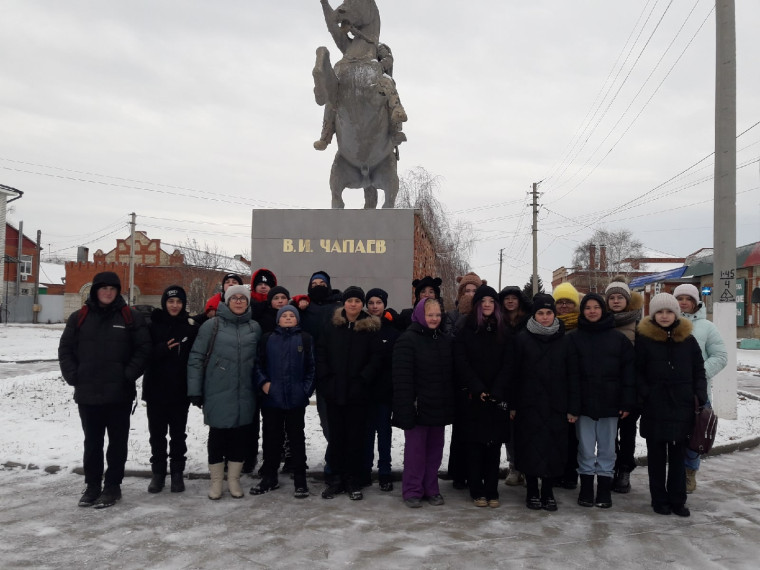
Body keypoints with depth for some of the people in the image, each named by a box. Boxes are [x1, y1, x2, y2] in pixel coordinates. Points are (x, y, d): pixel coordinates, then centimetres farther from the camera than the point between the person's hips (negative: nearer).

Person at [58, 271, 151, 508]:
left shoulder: (131, 317, 0)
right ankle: (92, 485, 24)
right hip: (87, 393, 2)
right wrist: (72, 376, -4)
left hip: (119, 393, -2)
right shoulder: (79, 317, 6)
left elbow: (143, 348, -4)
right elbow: (65, 349, 7)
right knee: (92, 442, 13)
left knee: (117, 441, 6)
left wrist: (129, 375, -12)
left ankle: (113, 485, 16)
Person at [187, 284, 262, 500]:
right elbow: (196, 358, -3)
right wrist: (195, 390, -6)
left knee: (240, 436, 8)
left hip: (245, 394, 3)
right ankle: (216, 481, 20)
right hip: (218, 393, -2)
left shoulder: (254, 328, 7)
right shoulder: (212, 325, -2)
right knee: (217, 436, 5)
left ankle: (234, 479, 22)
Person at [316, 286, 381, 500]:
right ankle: (336, 480, 19)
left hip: (358, 394, -2)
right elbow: (321, 353, 5)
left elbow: (375, 358, -5)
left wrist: (362, 380, -13)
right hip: (334, 392, 2)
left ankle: (354, 482, 14)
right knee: (336, 436, 9)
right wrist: (325, 378, -5)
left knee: (356, 437, 4)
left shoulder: (370, 328, -1)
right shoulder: (332, 326, 6)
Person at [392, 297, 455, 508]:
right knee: (415, 449, 1)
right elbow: (402, 377, -15)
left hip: (439, 409, 6)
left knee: (435, 449, 12)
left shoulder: (446, 341, 11)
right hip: (417, 408, -6)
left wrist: (451, 405, 11)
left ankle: (431, 489, 24)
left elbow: (451, 375, 17)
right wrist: (405, 408, -20)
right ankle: (412, 491, 13)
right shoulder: (407, 339, -9)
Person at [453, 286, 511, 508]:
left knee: (494, 444, 4)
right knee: (475, 445, 1)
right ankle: (477, 491, 9)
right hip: (473, 397, -2)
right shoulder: (465, 331, 4)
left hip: (497, 398, 2)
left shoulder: (503, 333, 10)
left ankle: (492, 491, 12)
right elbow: (462, 363, -4)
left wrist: (495, 391, -11)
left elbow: (507, 365, 2)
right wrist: (478, 389, -14)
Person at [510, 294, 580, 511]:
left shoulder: (564, 341, 7)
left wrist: (573, 408, 1)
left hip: (556, 406, 2)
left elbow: (572, 376, 6)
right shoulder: (522, 339, 1)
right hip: (529, 405, -2)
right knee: (531, 448, 1)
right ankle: (532, 491, 16)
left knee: (554, 448, 4)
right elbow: (514, 374, 0)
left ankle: (548, 491, 20)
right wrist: (512, 405, -5)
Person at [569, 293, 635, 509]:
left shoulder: (618, 338, 3)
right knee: (586, 450, 6)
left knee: (607, 449, 8)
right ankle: (586, 490, 16)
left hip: (610, 403, 1)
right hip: (583, 402, 0)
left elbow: (628, 371, 3)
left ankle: (605, 490, 18)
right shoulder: (573, 338, 2)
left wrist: (627, 402, -3)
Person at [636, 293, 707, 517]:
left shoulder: (688, 340, 5)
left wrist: (700, 397, -2)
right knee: (657, 455, 8)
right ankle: (659, 500, 18)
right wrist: (646, 394, -12)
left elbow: (699, 371, 9)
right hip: (655, 408, -2)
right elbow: (636, 372, 0)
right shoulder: (644, 339, -2)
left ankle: (677, 500, 20)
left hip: (682, 407, 2)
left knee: (678, 455, 10)